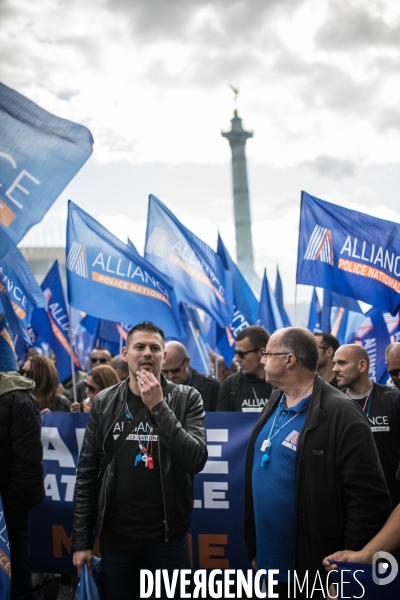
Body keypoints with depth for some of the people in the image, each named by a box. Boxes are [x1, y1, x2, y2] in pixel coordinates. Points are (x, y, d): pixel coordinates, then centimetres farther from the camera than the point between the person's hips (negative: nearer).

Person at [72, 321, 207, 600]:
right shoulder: (104, 402, 1)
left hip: (168, 537, -1)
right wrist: (82, 540, 1)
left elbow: (196, 460, -16)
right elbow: (87, 474, 3)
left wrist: (159, 406, -21)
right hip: (115, 537, 2)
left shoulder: (187, 398, -4)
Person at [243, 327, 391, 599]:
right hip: (270, 561, 7)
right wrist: (253, 547, 13)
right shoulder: (274, 406, 8)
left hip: (315, 572, -7)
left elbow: (371, 499, -19)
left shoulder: (341, 414, -17)